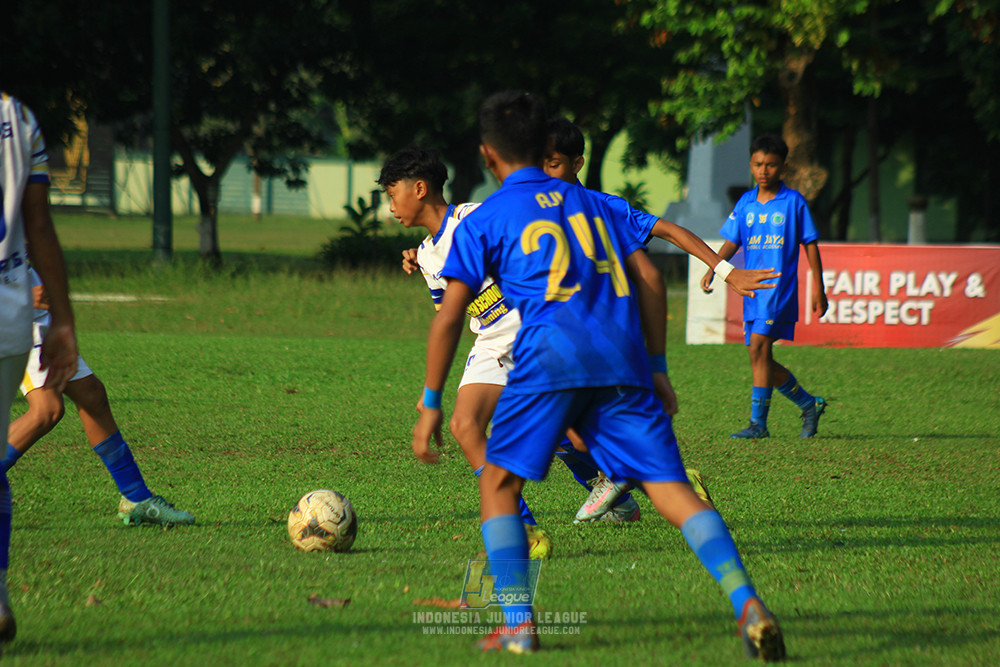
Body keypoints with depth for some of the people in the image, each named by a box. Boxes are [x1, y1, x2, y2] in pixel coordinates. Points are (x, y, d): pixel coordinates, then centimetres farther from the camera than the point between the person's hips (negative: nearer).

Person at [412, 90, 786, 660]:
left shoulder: (482, 222, 14)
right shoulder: (592, 203, 25)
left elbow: (449, 317, 8)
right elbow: (649, 282, 20)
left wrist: (431, 404, 13)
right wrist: (658, 371, 23)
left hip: (551, 356, -3)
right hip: (623, 358, 3)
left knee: (499, 483, 12)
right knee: (673, 490, -2)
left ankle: (517, 623, -1)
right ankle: (747, 603, -21)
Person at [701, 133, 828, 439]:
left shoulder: (794, 202, 0)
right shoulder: (745, 203, 11)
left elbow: (810, 245, 3)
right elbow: (731, 242, 12)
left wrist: (818, 288, 0)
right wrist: (712, 269, -6)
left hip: (780, 286, -6)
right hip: (751, 289, 6)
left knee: (759, 347, -20)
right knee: (762, 360, 6)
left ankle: (758, 422, -18)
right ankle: (809, 404, 26)